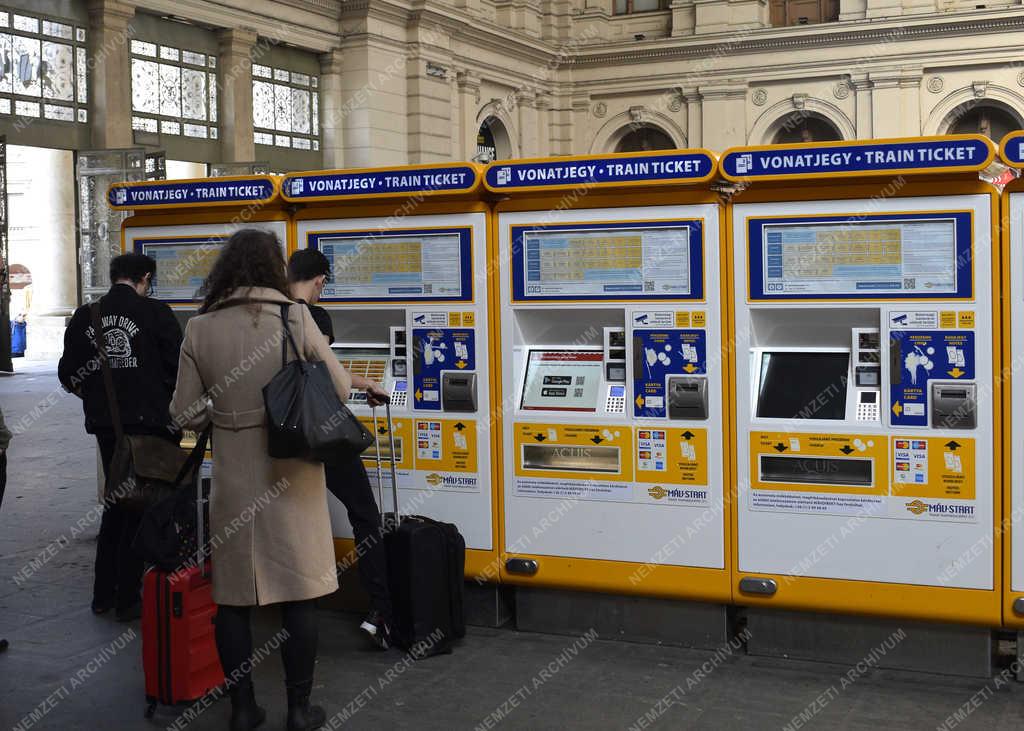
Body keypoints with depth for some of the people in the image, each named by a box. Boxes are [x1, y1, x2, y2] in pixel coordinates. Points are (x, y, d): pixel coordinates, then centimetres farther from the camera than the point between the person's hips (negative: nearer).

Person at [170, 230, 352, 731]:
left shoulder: (200, 329, -2)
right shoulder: (295, 319, -8)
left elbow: (185, 414, 1)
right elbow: (340, 389, -2)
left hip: (233, 480, 2)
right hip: (291, 477, -2)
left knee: (233, 596, 12)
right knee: (298, 595, 8)